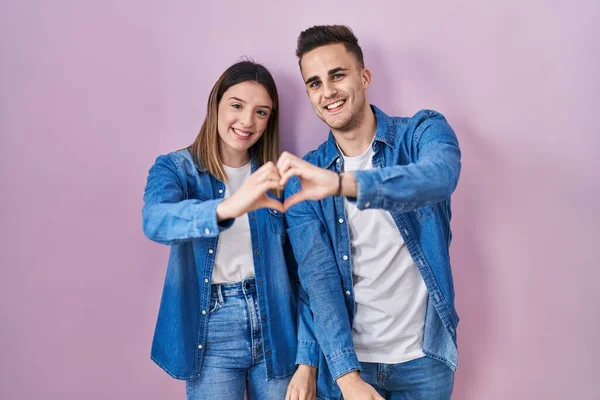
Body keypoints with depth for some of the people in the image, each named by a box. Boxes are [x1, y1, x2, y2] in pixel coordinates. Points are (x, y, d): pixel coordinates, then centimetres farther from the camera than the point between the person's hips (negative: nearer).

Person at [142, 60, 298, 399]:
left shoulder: (275, 176, 3)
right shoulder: (175, 168, -3)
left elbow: (298, 265, 4)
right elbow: (155, 221, -26)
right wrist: (227, 207, -45)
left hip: (275, 329, 2)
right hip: (213, 331, -2)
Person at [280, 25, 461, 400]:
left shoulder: (423, 132, -7)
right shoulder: (303, 178, -3)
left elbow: (440, 178, -30)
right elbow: (318, 277, -11)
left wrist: (340, 183, -44)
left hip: (423, 358, 0)